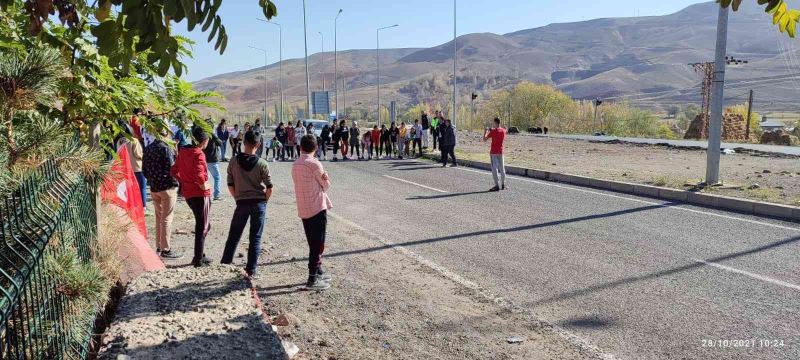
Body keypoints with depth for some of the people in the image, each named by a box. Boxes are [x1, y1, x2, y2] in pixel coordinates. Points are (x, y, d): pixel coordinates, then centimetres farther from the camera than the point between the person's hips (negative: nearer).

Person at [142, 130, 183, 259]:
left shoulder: (147, 149, 7)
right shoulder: (166, 148, -16)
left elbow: (144, 170, 11)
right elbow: (172, 168, -17)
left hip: (153, 188, 7)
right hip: (167, 187, -7)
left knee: (159, 218, 17)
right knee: (167, 219, -2)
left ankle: (159, 247, 25)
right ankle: (166, 249, 1)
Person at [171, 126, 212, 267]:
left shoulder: (182, 152, 9)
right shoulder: (198, 154, -16)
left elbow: (173, 172, 13)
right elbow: (199, 175, -28)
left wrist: (183, 182, 15)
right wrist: (205, 186, -13)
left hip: (188, 193, 8)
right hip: (200, 194, -8)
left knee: (203, 225, 20)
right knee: (202, 227, 2)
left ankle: (199, 255, 25)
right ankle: (199, 259, 7)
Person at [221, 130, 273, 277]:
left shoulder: (234, 161, -3)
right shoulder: (262, 163, -9)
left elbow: (230, 185, 1)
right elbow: (269, 187, -7)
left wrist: (238, 198, 14)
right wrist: (264, 201, 9)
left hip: (241, 203, 2)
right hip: (259, 203, -1)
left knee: (234, 236, 14)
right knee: (255, 238, 6)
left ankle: (225, 265, 19)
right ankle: (251, 270, 10)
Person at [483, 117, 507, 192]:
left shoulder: (493, 131, -13)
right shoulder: (503, 130, 3)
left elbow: (484, 139, -10)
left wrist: (486, 131, 5)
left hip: (493, 152, -6)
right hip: (500, 152, 6)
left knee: (494, 168, -6)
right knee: (502, 168, 13)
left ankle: (497, 185, -11)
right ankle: (503, 185, 20)